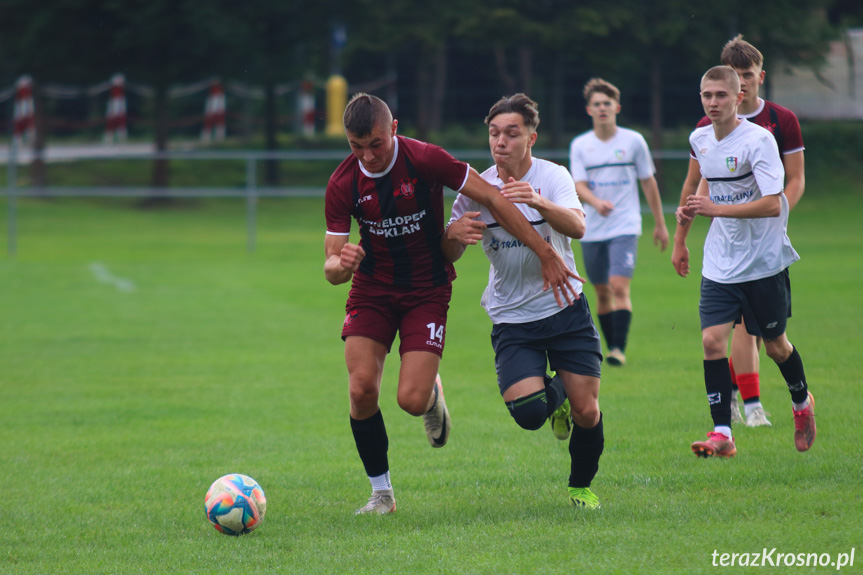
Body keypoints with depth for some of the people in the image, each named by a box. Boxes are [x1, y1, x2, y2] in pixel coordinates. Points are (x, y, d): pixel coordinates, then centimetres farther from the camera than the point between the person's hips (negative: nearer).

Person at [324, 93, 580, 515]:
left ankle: (432, 394, 24)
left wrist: (546, 254, -14)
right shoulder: (343, 185, -13)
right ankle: (381, 492, 3)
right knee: (362, 388, -16)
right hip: (371, 290, 2)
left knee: (411, 400, -16)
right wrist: (341, 265, -37)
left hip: (427, 291, -2)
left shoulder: (425, 160, -20)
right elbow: (332, 270, -11)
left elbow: (492, 198, -13)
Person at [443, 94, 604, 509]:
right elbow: (449, 256, 3)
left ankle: (582, 485, 25)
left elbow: (577, 227, -27)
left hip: (566, 308, 0)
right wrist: (454, 234, -21)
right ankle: (555, 395, 18)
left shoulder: (552, 176, -8)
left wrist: (537, 202, -46)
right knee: (528, 413, -19)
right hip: (512, 319, 1)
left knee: (586, 413, -4)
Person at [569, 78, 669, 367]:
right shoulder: (580, 145, 3)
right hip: (592, 230, 3)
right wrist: (596, 202, -27)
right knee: (602, 292, 7)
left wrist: (660, 224, 11)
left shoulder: (633, 141, 1)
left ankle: (620, 349, -19)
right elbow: (579, 185, -5)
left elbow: (648, 182, 9)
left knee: (619, 286, -17)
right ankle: (611, 348, 19)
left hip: (625, 226, -3)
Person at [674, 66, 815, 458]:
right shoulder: (699, 139, 3)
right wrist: (689, 214, 7)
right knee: (712, 340, -11)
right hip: (720, 263, 5)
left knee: (774, 345, 10)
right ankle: (722, 434, -11)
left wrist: (716, 209, -30)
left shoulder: (758, 140, -18)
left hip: (764, 261, -5)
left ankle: (802, 403, 39)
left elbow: (772, 204, -26)